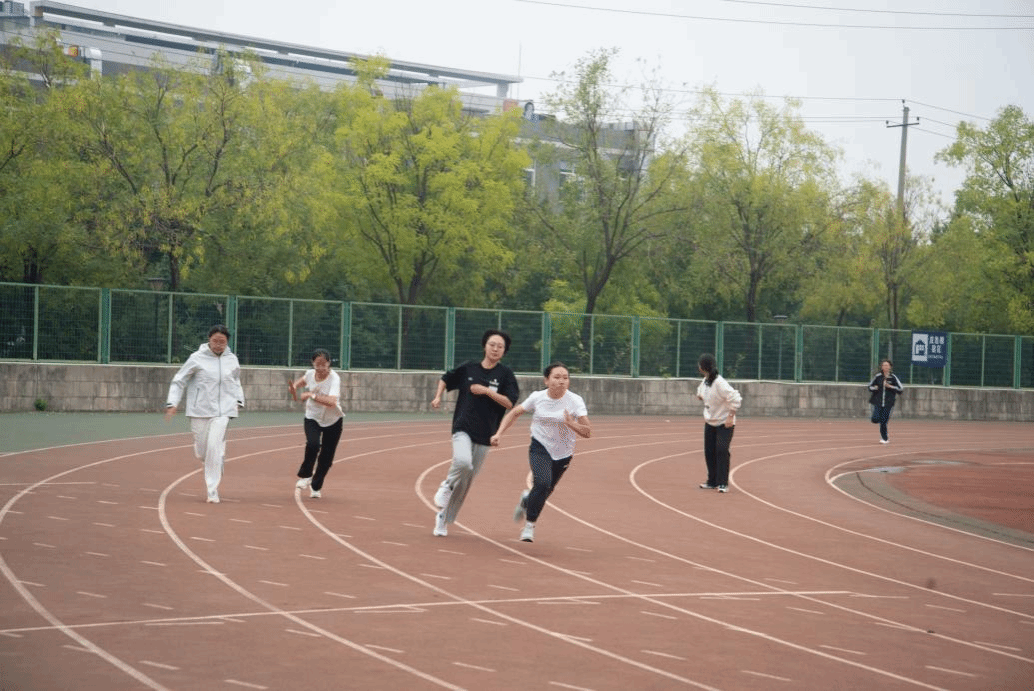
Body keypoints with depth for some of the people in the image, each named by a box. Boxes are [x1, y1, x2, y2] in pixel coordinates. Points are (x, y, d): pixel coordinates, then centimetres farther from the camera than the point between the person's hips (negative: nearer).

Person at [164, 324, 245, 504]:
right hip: (200, 410, 0)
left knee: (214, 447, -15)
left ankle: (212, 490, -8)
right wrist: (172, 403, -8)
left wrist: (239, 400, 15)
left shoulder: (232, 360, 6)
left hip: (222, 411, 0)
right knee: (201, 451, 3)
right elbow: (179, 381, 1)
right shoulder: (197, 358, -3)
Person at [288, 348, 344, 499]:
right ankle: (305, 476, -4)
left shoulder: (334, 378, -24)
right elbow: (301, 381, 17)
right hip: (312, 419, 2)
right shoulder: (310, 374, -10)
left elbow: (331, 401, -41)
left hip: (333, 421, -2)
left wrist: (311, 395, -40)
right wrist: (294, 389, -5)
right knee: (313, 444, -27)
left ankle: (316, 486, 28)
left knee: (326, 458, 4)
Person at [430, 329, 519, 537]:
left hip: (484, 434, 1)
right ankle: (447, 485, 1)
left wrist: (487, 391, -17)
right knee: (463, 462, -31)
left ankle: (444, 519, 21)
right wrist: (438, 397, 5)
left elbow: (509, 403, -10)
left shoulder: (505, 374, -1)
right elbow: (446, 379, 21)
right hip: (462, 428, -1)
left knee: (466, 481, 6)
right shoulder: (468, 368, 4)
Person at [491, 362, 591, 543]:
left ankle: (527, 500, 50)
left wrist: (571, 424, -37)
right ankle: (529, 525, -10)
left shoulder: (575, 401, -15)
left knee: (545, 492, 13)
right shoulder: (537, 398, -11)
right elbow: (514, 413, 4)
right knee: (542, 483, -26)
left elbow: (588, 432, -19)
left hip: (563, 454, 2)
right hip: (540, 448, -2)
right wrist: (499, 433, -6)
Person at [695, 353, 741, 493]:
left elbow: (735, 399, -27)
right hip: (710, 422, 8)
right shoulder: (705, 381, 1)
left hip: (724, 424, -8)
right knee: (709, 452, 9)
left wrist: (730, 417, -26)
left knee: (722, 450, -15)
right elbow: (701, 394, 25)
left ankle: (723, 483, -9)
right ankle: (712, 481, 21)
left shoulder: (719, 383, -26)